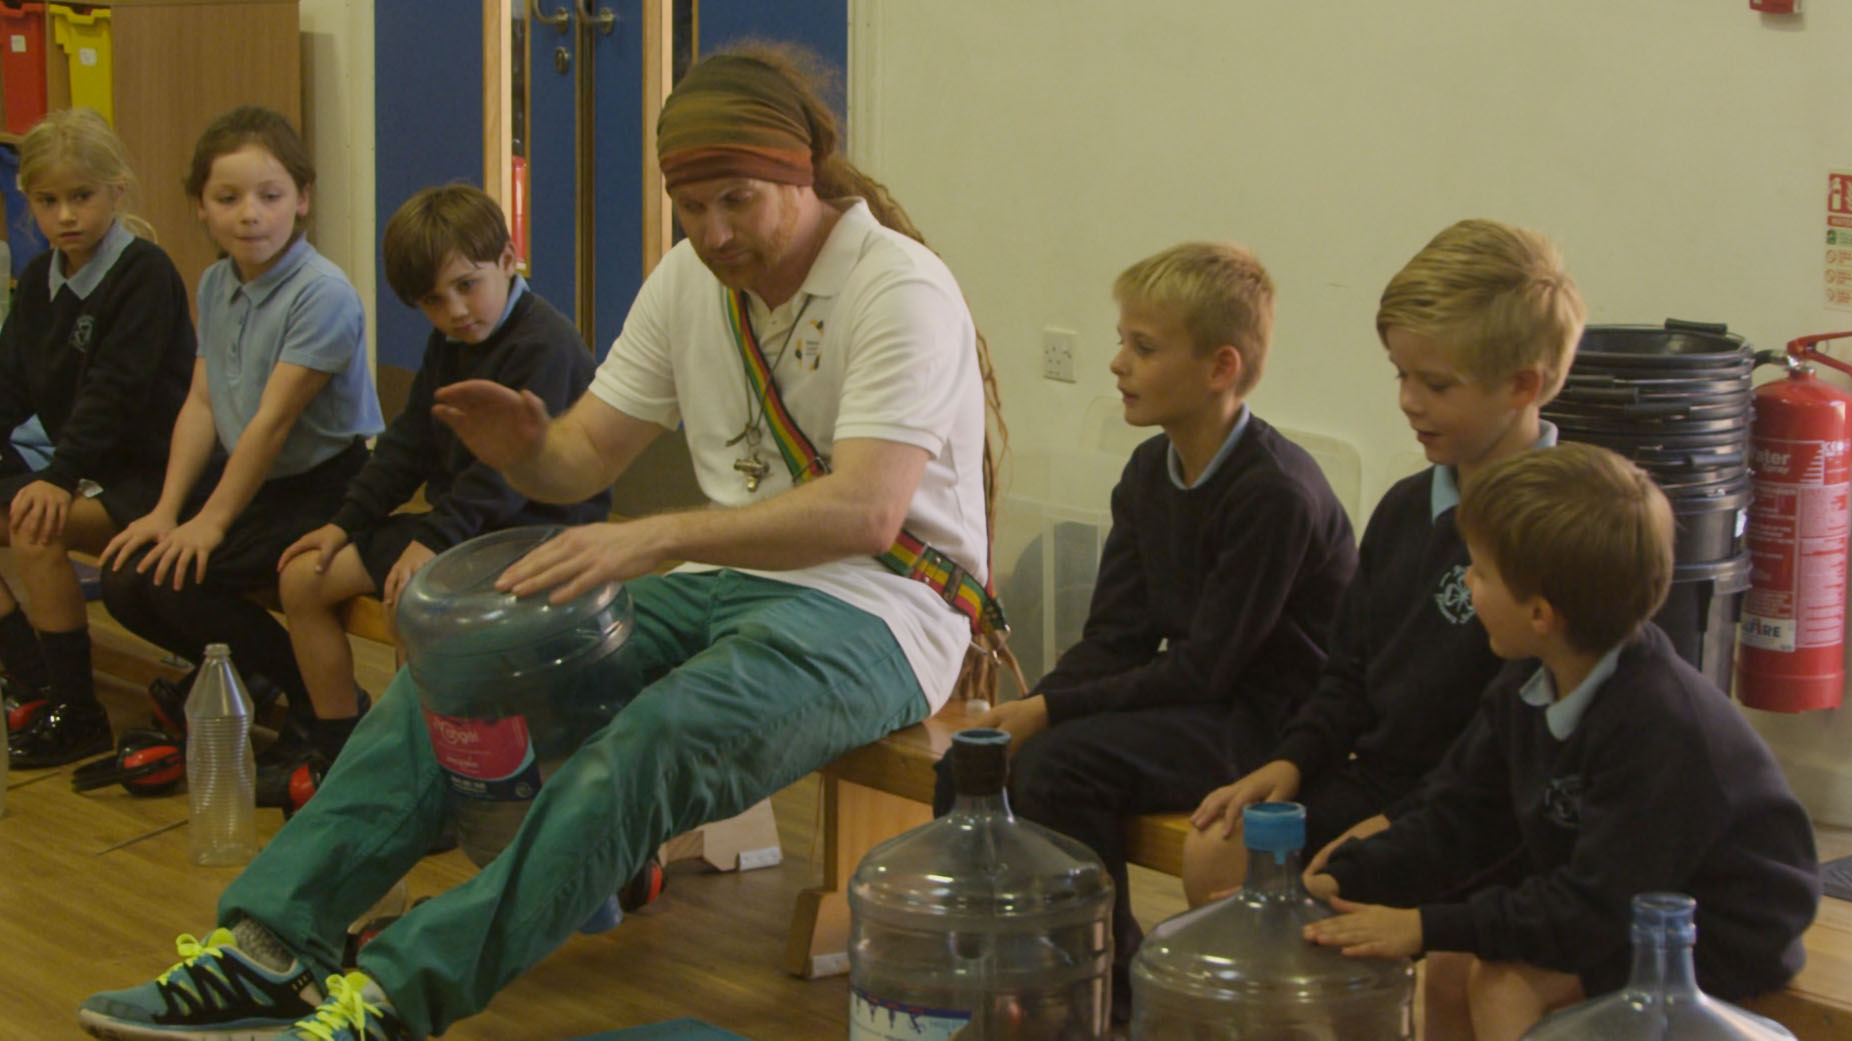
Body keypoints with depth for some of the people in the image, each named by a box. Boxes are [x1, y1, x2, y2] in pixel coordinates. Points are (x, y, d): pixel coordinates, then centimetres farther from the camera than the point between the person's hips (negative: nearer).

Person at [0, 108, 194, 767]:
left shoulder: (146, 273, -13)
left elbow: (114, 390, -22)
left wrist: (61, 477, -31)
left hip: (147, 477, -9)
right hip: (80, 470, 9)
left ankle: (76, 713, -18)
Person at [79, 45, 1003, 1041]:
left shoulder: (901, 290, -15)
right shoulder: (690, 279, 9)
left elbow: (866, 511, -27)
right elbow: (585, 454, 11)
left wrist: (658, 536, -37)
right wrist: (525, 448, -15)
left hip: (876, 609, -7)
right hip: (729, 583, 7)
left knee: (653, 741, -35)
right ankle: (264, 940, -16)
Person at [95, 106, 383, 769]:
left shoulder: (322, 293, -19)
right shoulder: (214, 285, 7)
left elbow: (273, 420, -20)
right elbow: (201, 404, 4)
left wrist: (212, 521, -18)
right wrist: (167, 509, -6)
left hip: (320, 487, -8)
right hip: (242, 473, 8)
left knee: (177, 581, -22)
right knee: (124, 582, -7)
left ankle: (324, 708, -6)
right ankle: (247, 685, 14)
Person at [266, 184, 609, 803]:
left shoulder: (545, 344, -16)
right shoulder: (447, 346, 13)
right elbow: (409, 444, 17)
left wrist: (435, 538, -29)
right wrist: (346, 522, 7)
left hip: (532, 526, -10)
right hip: (456, 521, 10)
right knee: (303, 578, 4)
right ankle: (335, 747, 13)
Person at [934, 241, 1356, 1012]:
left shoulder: (1276, 492, -21)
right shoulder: (1150, 472, 7)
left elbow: (1207, 668, -21)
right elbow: (1115, 638, 5)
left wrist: (1053, 710, -20)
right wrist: (1029, 708, -13)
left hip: (1272, 723, -8)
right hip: (1185, 702, 9)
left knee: (1059, 764, -27)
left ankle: (1110, 990, -10)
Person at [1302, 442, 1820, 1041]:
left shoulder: (1658, 725, -31)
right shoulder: (1529, 685, -3)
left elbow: (1597, 912, -30)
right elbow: (1458, 816, 1)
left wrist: (1429, 927, -30)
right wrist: (1345, 883, -13)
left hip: (1720, 943, -9)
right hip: (1618, 902, 9)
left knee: (1504, 980, -23)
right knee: (1450, 965, -6)